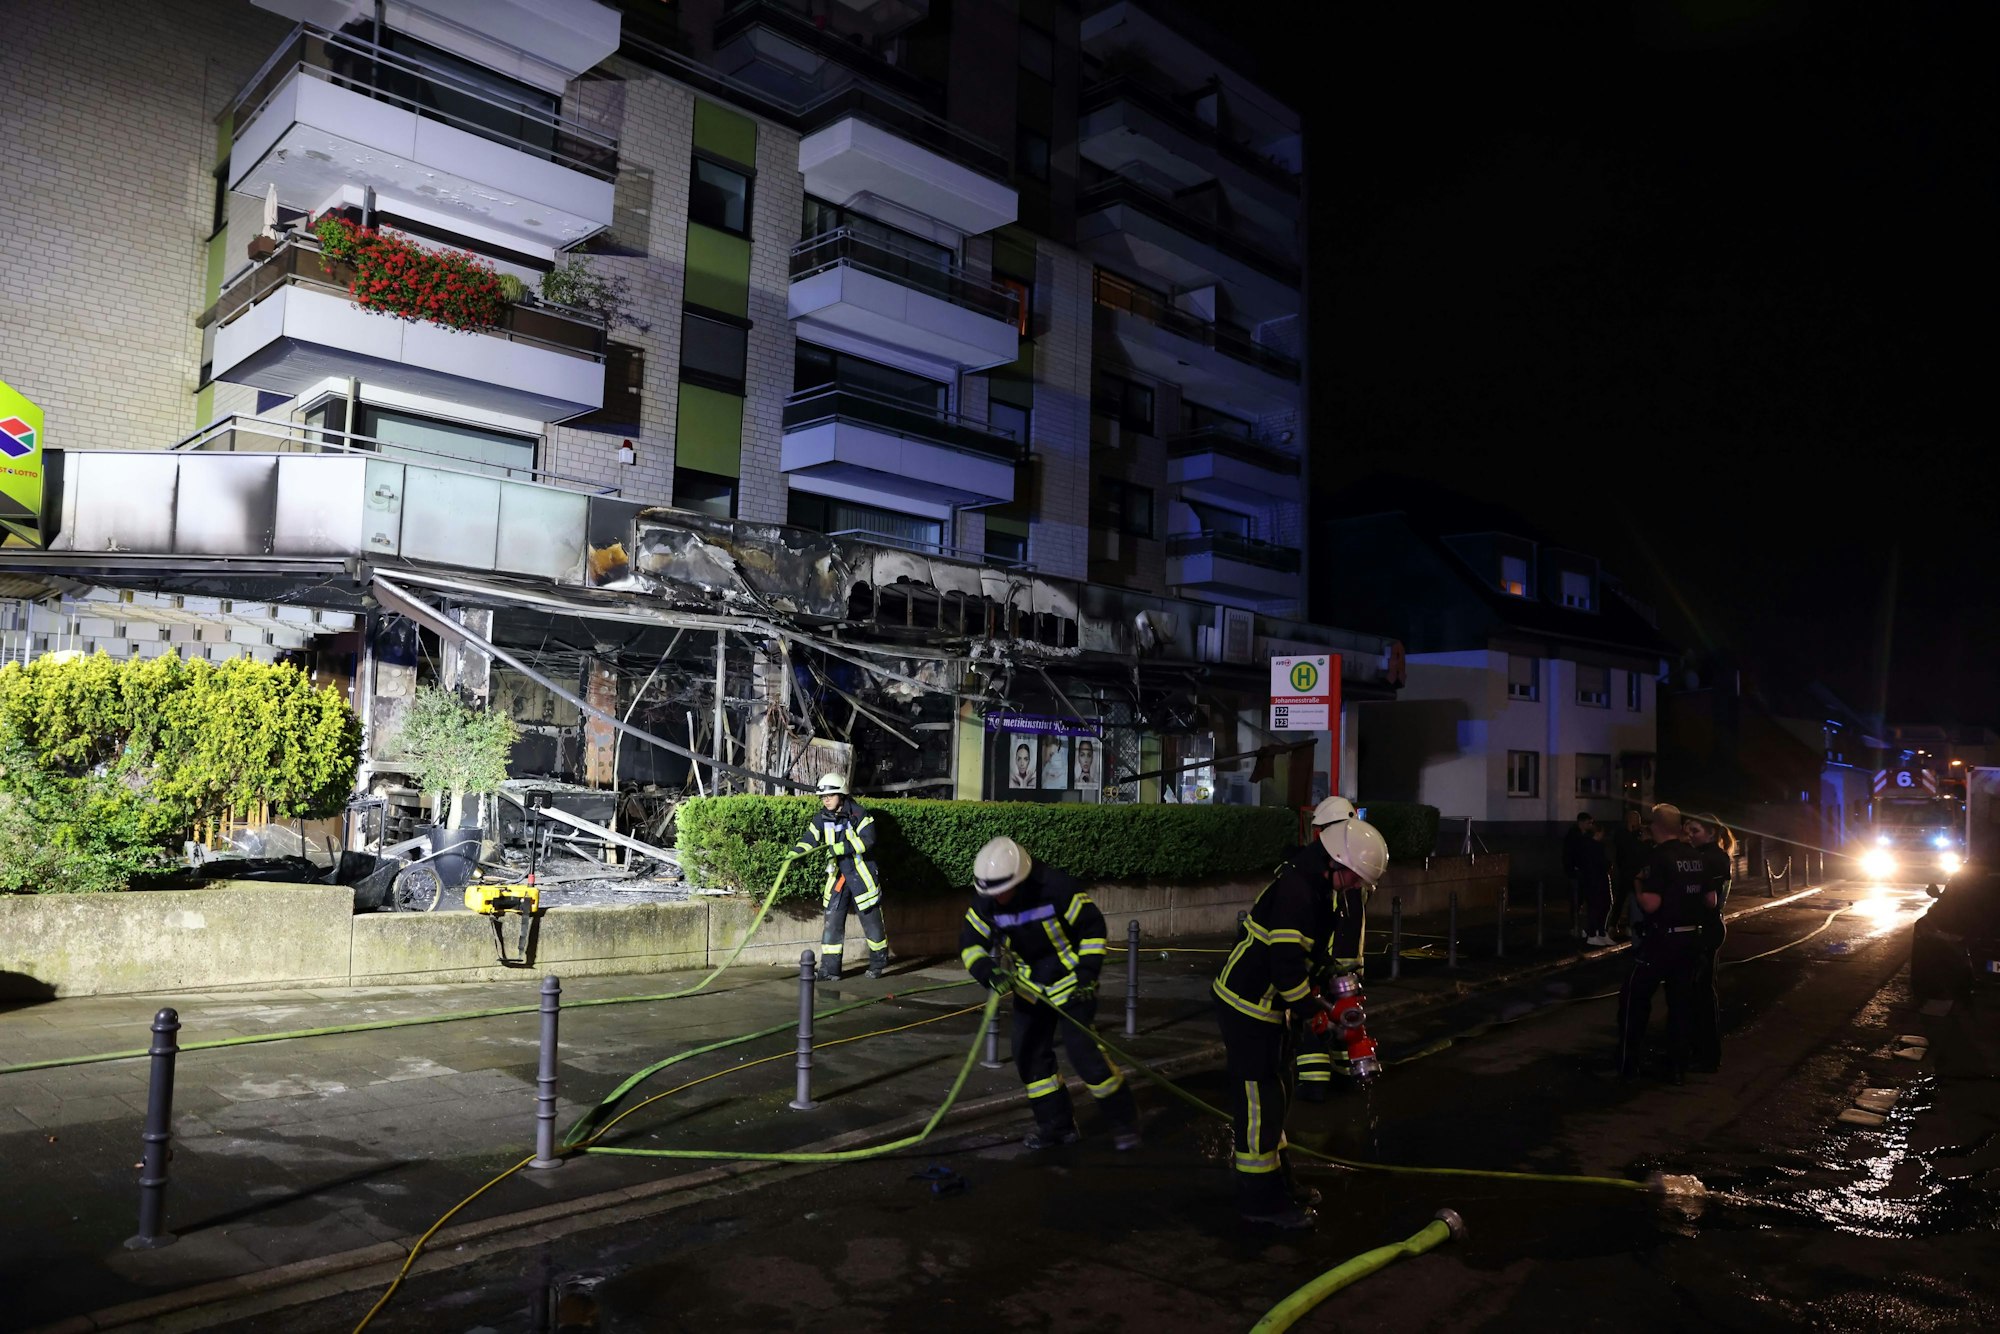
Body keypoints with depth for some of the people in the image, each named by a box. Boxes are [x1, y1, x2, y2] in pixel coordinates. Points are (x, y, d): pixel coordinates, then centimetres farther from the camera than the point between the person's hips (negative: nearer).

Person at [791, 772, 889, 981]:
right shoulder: (821, 818, 2)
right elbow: (809, 839, -7)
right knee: (832, 921, -2)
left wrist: (841, 847, -32)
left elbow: (867, 839, -24)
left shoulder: (859, 813, -13)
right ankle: (829, 969, 3)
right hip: (838, 876, 4)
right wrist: (793, 854, -25)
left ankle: (879, 962, 27)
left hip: (862, 875, -4)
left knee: (871, 920, 7)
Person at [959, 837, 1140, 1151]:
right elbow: (970, 942, -6)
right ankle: (1056, 1123, 20)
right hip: (1030, 987, 6)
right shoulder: (985, 903, -13)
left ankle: (1123, 1119, 9)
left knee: (1084, 1052, -10)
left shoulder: (1057, 888, -28)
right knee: (1029, 1054, 4)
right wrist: (988, 971, -24)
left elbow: (1093, 927, -18)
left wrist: (1088, 972, -21)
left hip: (1071, 983, -6)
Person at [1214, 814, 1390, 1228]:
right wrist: (1312, 1011, -16)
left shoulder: (1316, 889, 8)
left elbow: (1307, 956, 17)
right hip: (1246, 1007, -10)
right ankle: (1259, 1200, 10)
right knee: (1260, 1100, -2)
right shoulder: (1295, 890, -25)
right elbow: (1285, 960, -29)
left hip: (1268, 1005, 10)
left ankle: (1276, 1181, 35)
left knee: (1274, 1095, 21)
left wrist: (1327, 999, 8)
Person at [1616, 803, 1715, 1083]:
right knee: (1680, 1002, 13)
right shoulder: (1697, 858, 5)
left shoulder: (1660, 857, -17)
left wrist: (1638, 884, -5)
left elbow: (1651, 904, -23)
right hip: (1691, 938, 7)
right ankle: (1677, 1068, 16)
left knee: (1634, 998, 5)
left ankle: (1629, 1065, 7)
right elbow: (1710, 901, 11)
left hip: (1663, 940, -7)